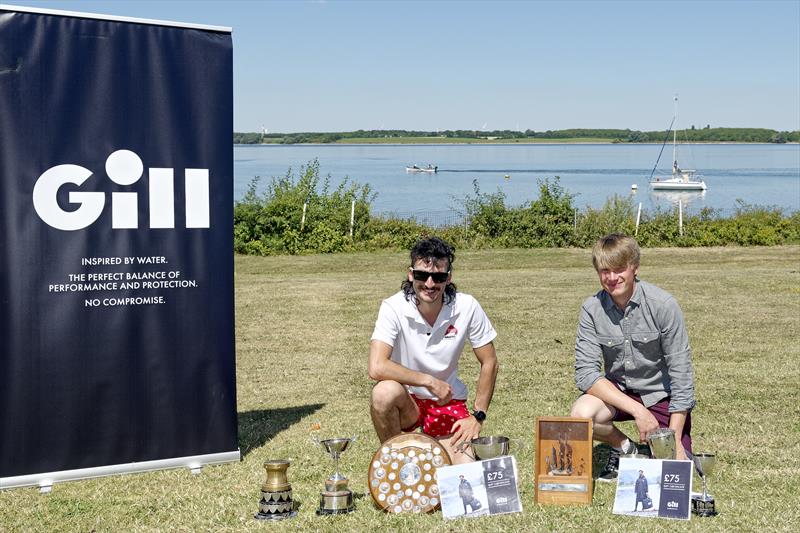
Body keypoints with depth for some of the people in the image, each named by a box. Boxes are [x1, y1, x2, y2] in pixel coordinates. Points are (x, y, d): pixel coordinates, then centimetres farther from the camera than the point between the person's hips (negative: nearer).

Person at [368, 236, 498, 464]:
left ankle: (438, 446, 18)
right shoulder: (394, 308, -18)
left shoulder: (467, 307, -12)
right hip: (406, 401, -1)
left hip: (448, 403, 1)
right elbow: (376, 367, -30)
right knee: (385, 391, -35)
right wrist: (429, 381, -25)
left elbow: (489, 363, -1)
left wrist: (477, 417, -5)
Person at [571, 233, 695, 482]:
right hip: (617, 391, 2)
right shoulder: (592, 309, -12)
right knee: (581, 414, -29)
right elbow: (585, 373, -17)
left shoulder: (663, 305, -19)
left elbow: (681, 373, -15)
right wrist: (637, 410, -26)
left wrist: (675, 439, -18)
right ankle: (625, 448, 3)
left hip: (662, 395, -2)